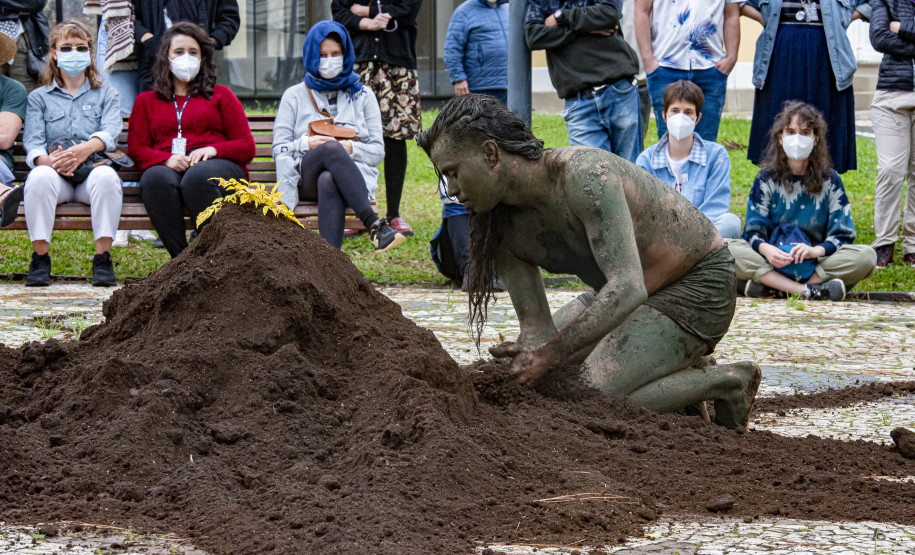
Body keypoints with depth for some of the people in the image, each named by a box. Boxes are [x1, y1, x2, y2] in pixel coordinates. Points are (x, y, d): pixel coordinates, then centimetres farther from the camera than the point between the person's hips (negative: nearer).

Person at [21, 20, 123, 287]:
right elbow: (32, 141, 5)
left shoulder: (106, 95, 20)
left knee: (106, 176, -37)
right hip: (54, 175, 0)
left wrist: (85, 149, -24)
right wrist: (48, 160, -21)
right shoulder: (39, 97, 20)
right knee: (40, 176, -37)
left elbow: (111, 131, -1)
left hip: (91, 172, 0)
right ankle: (40, 258, -30)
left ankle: (103, 259, -34)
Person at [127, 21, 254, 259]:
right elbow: (136, 149, 15)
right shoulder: (147, 101, 29)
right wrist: (167, 159, -8)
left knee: (198, 177, -40)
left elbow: (246, 146, 15)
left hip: (218, 166, -1)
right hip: (168, 168, 1)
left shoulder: (221, 95, 25)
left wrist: (213, 150, -7)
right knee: (155, 179, -38)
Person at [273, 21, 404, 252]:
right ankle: (374, 224, -52)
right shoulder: (294, 96, 21)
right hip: (306, 178, 0)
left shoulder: (363, 96, 22)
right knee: (331, 149, -37)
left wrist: (351, 148, -8)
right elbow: (279, 148, 13)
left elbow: (377, 151, 14)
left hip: (352, 171, 0)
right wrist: (305, 143, -8)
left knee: (328, 181, -40)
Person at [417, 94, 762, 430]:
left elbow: (628, 287, -39)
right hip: (631, 290, 9)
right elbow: (536, 326, -5)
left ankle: (725, 382, -4)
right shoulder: (503, 229, -7)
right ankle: (680, 366, 16)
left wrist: (550, 354, -39)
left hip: (700, 285, -9)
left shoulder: (584, 175, -32)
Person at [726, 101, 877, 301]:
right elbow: (753, 231, 0)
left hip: (816, 264, 1)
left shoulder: (830, 180, 6)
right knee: (729, 249, -29)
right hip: (771, 263, -1)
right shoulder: (767, 178, 6)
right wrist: (765, 248, -25)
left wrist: (817, 250, -22)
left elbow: (842, 235, 0)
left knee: (866, 256, -26)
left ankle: (771, 286, -31)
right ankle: (809, 290, -36)